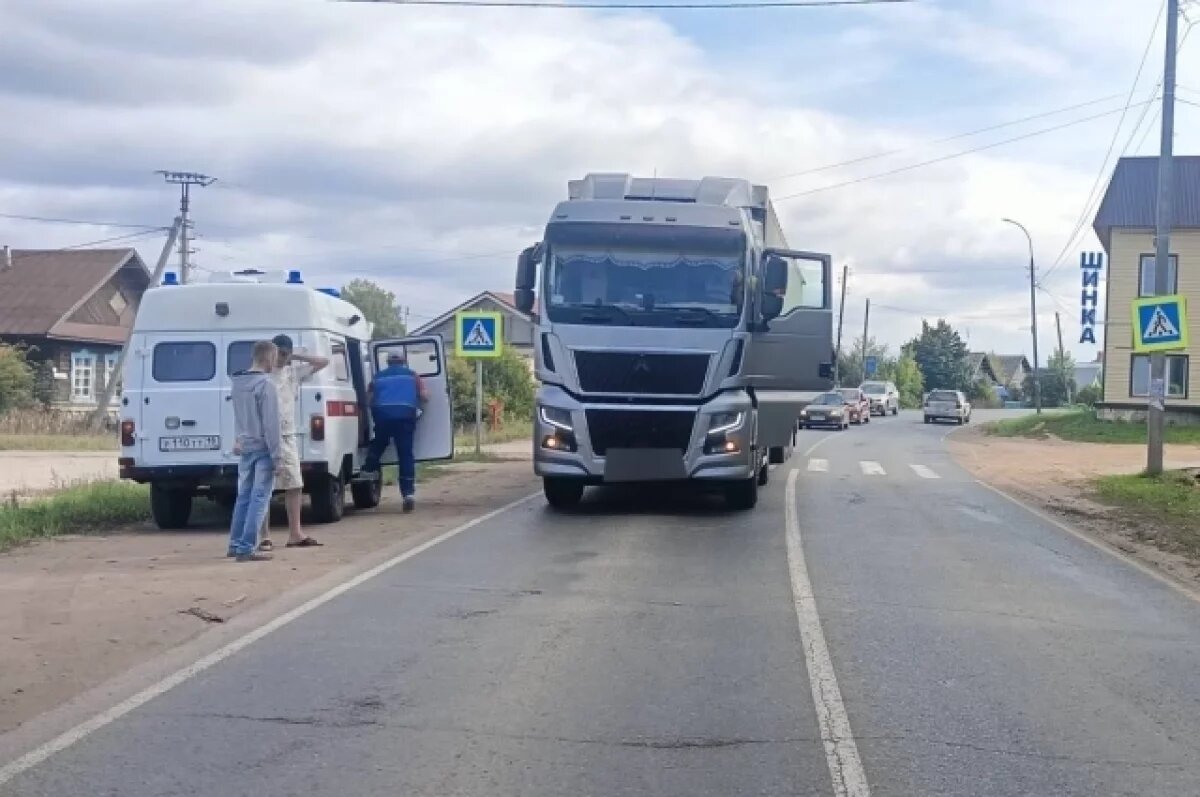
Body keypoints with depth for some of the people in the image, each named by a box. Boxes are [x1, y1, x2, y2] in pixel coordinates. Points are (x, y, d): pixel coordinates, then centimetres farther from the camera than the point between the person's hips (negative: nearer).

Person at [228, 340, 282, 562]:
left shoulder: (238, 383, 10)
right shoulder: (266, 384, -16)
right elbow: (271, 423, -18)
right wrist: (275, 453, -15)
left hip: (245, 448, 8)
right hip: (262, 449, -8)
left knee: (244, 497, 15)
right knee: (259, 499, -5)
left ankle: (235, 545, 19)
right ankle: (246, 548, -8)